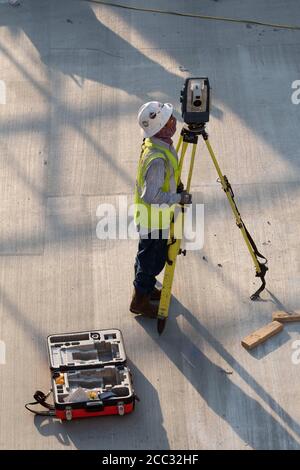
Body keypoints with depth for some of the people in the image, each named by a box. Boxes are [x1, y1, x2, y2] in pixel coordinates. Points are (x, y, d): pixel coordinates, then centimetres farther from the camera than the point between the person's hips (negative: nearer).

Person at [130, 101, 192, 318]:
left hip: (159, 215, 9)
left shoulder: (157, 144, -5)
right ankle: (140, 301, 27)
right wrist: (179, 198, -25)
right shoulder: (157, 159, -36)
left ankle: (147, 288, 47)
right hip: (154, 219, -9)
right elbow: (151, 196, -35)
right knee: (152, 258, 10)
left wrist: (177, 185, 5)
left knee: (148, 255, 27)